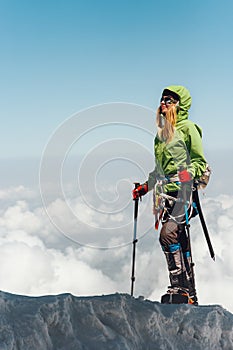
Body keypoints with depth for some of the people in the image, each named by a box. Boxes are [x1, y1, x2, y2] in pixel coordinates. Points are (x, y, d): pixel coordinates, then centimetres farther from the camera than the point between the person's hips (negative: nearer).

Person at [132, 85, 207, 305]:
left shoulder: (188, 128, -1)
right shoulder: (161, 132, 21)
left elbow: (200, 161, -3)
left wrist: (189, 173, -21)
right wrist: (145, 187, 21)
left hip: (183, 190, -7)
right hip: (165, 191, 7)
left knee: (168, 233, -22)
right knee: (181, 244, 5)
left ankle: (179, 287, -15)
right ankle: (190, 296, 8)